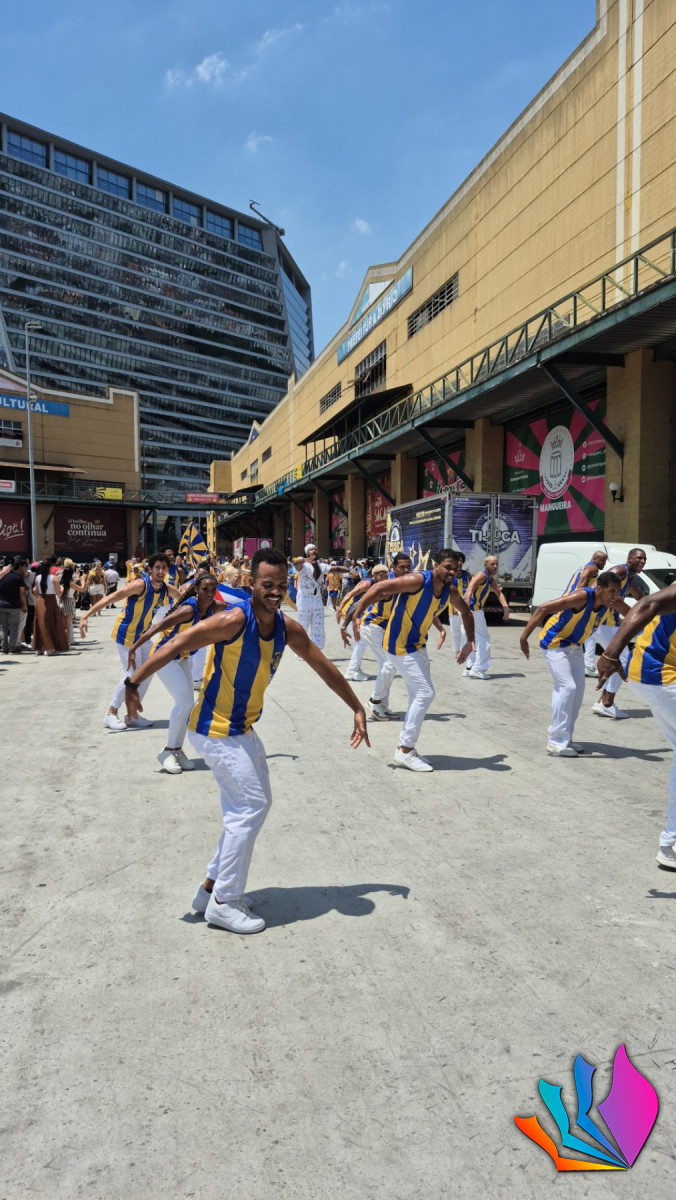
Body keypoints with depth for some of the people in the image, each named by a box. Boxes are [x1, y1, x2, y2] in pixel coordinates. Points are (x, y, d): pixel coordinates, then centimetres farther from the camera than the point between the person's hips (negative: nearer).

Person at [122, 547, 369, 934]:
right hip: (216, 730, -8)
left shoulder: (287, 628, -2)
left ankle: (213, 886, 28)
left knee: (254, 805, 15)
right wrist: (133, 684, -25)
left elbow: (325, 667, 8)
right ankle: (223, 903, 8)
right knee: (251, 807, -7)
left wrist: (358, 709, 11)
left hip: (243, 729, 8)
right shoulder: (235, 620, -24)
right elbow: (176, 645, -23)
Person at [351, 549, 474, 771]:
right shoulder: (418, 580, -23)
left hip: (417, 645, 9)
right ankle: (405, 750, -2)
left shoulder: (450, 592, 0)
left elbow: (466, 612, 20)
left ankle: (406, 748, 25)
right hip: (400, 645, -9)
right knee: (425, 693, -11)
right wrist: (356, 616, -32)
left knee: (420, 696, 13)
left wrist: (469, 642, 12)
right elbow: (379, 589, -27)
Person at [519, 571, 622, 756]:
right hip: (554, 644, -8)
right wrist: (524, 638, -34)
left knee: (578, 689, 8)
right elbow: (543, 609, -32)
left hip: (575, 646, 8)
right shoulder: (582, 597, -31)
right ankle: (556, 741, -8)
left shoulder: (611, 602, -10)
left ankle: (565, 738, 20)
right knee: (567, 687, -16)